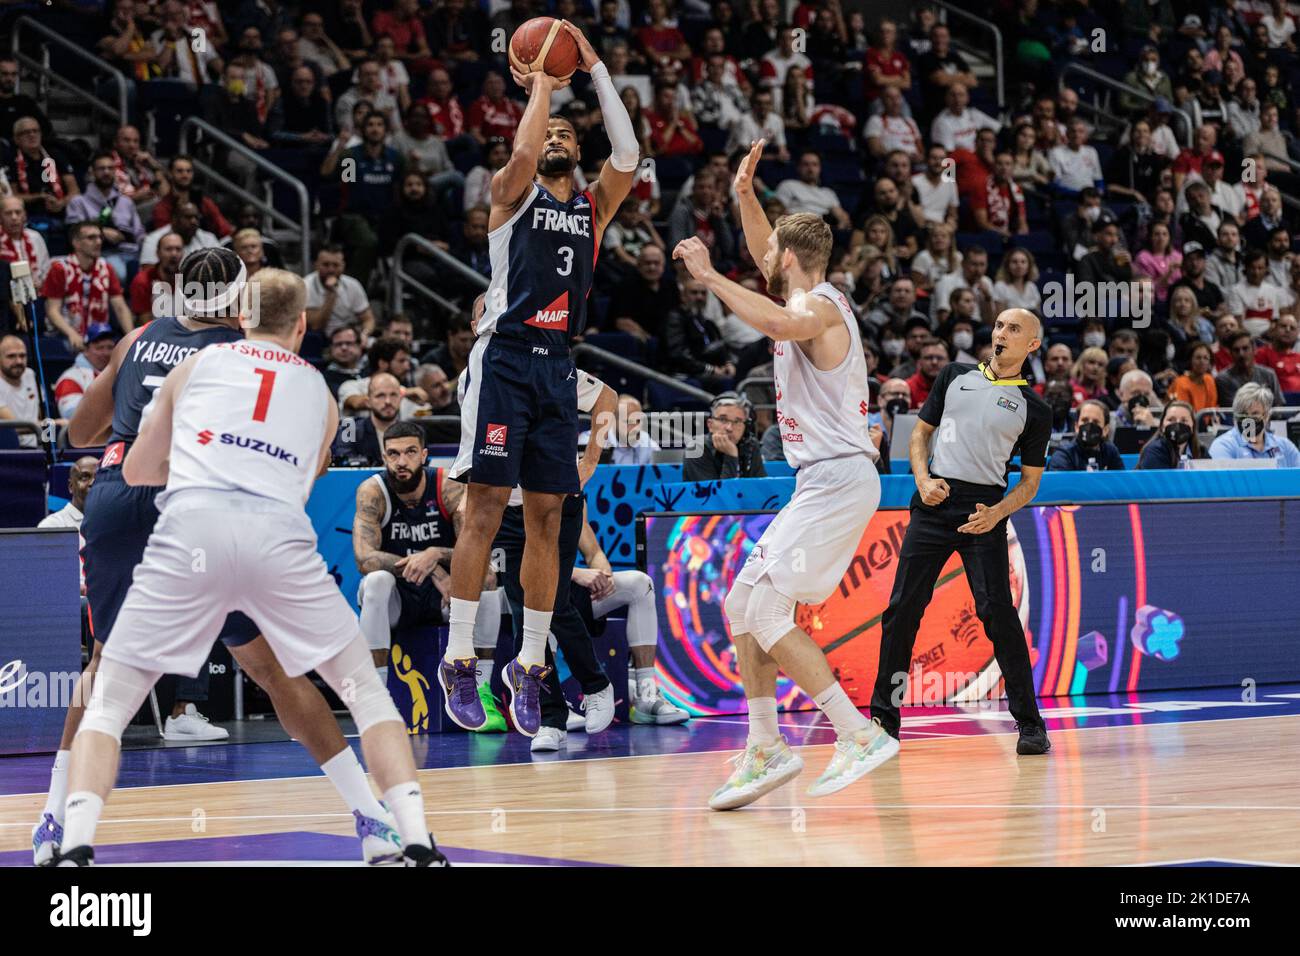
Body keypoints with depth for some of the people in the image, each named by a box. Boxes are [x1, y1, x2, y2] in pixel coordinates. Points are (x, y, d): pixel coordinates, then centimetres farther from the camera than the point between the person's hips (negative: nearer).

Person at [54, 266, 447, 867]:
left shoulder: (198, 363, 27)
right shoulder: (320, 393, 30)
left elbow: (135, 473, 33)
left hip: (191, 524, 0)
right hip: (282, 534, 1)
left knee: (107, 705, 9)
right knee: (366, 692, 18)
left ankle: (74, 850, -12)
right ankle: (419, 846, 6)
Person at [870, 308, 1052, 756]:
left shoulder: (1034, 409, 7)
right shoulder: (957, 375, 14)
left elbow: (1030, 481, 9)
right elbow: (921, 431, 17)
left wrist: (997, 513, -9)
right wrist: (923, 479, -1)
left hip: (983, 512, -2)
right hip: (934, 502, 3)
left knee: (997, 612, -12)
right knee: (902, 608, -1)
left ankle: (1029, 723, -5)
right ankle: (884, 716, 9)